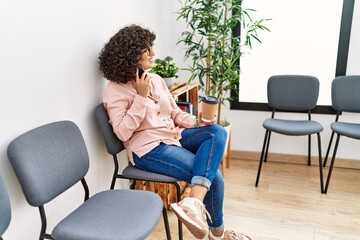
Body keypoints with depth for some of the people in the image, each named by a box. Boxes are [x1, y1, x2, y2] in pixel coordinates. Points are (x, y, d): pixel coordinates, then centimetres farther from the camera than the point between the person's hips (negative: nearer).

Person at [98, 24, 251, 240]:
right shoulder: (115, 92, -8)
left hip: (175, 136, 7)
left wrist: (196, 121, -6)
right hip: (148, 149, -7)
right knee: (214, 176, -17)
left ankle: (195, 202, -32)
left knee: (217, 132, -21)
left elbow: (175, 114, 15)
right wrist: (141, 97, -19)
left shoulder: (157, 80, 11)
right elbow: (123, 133, -17)